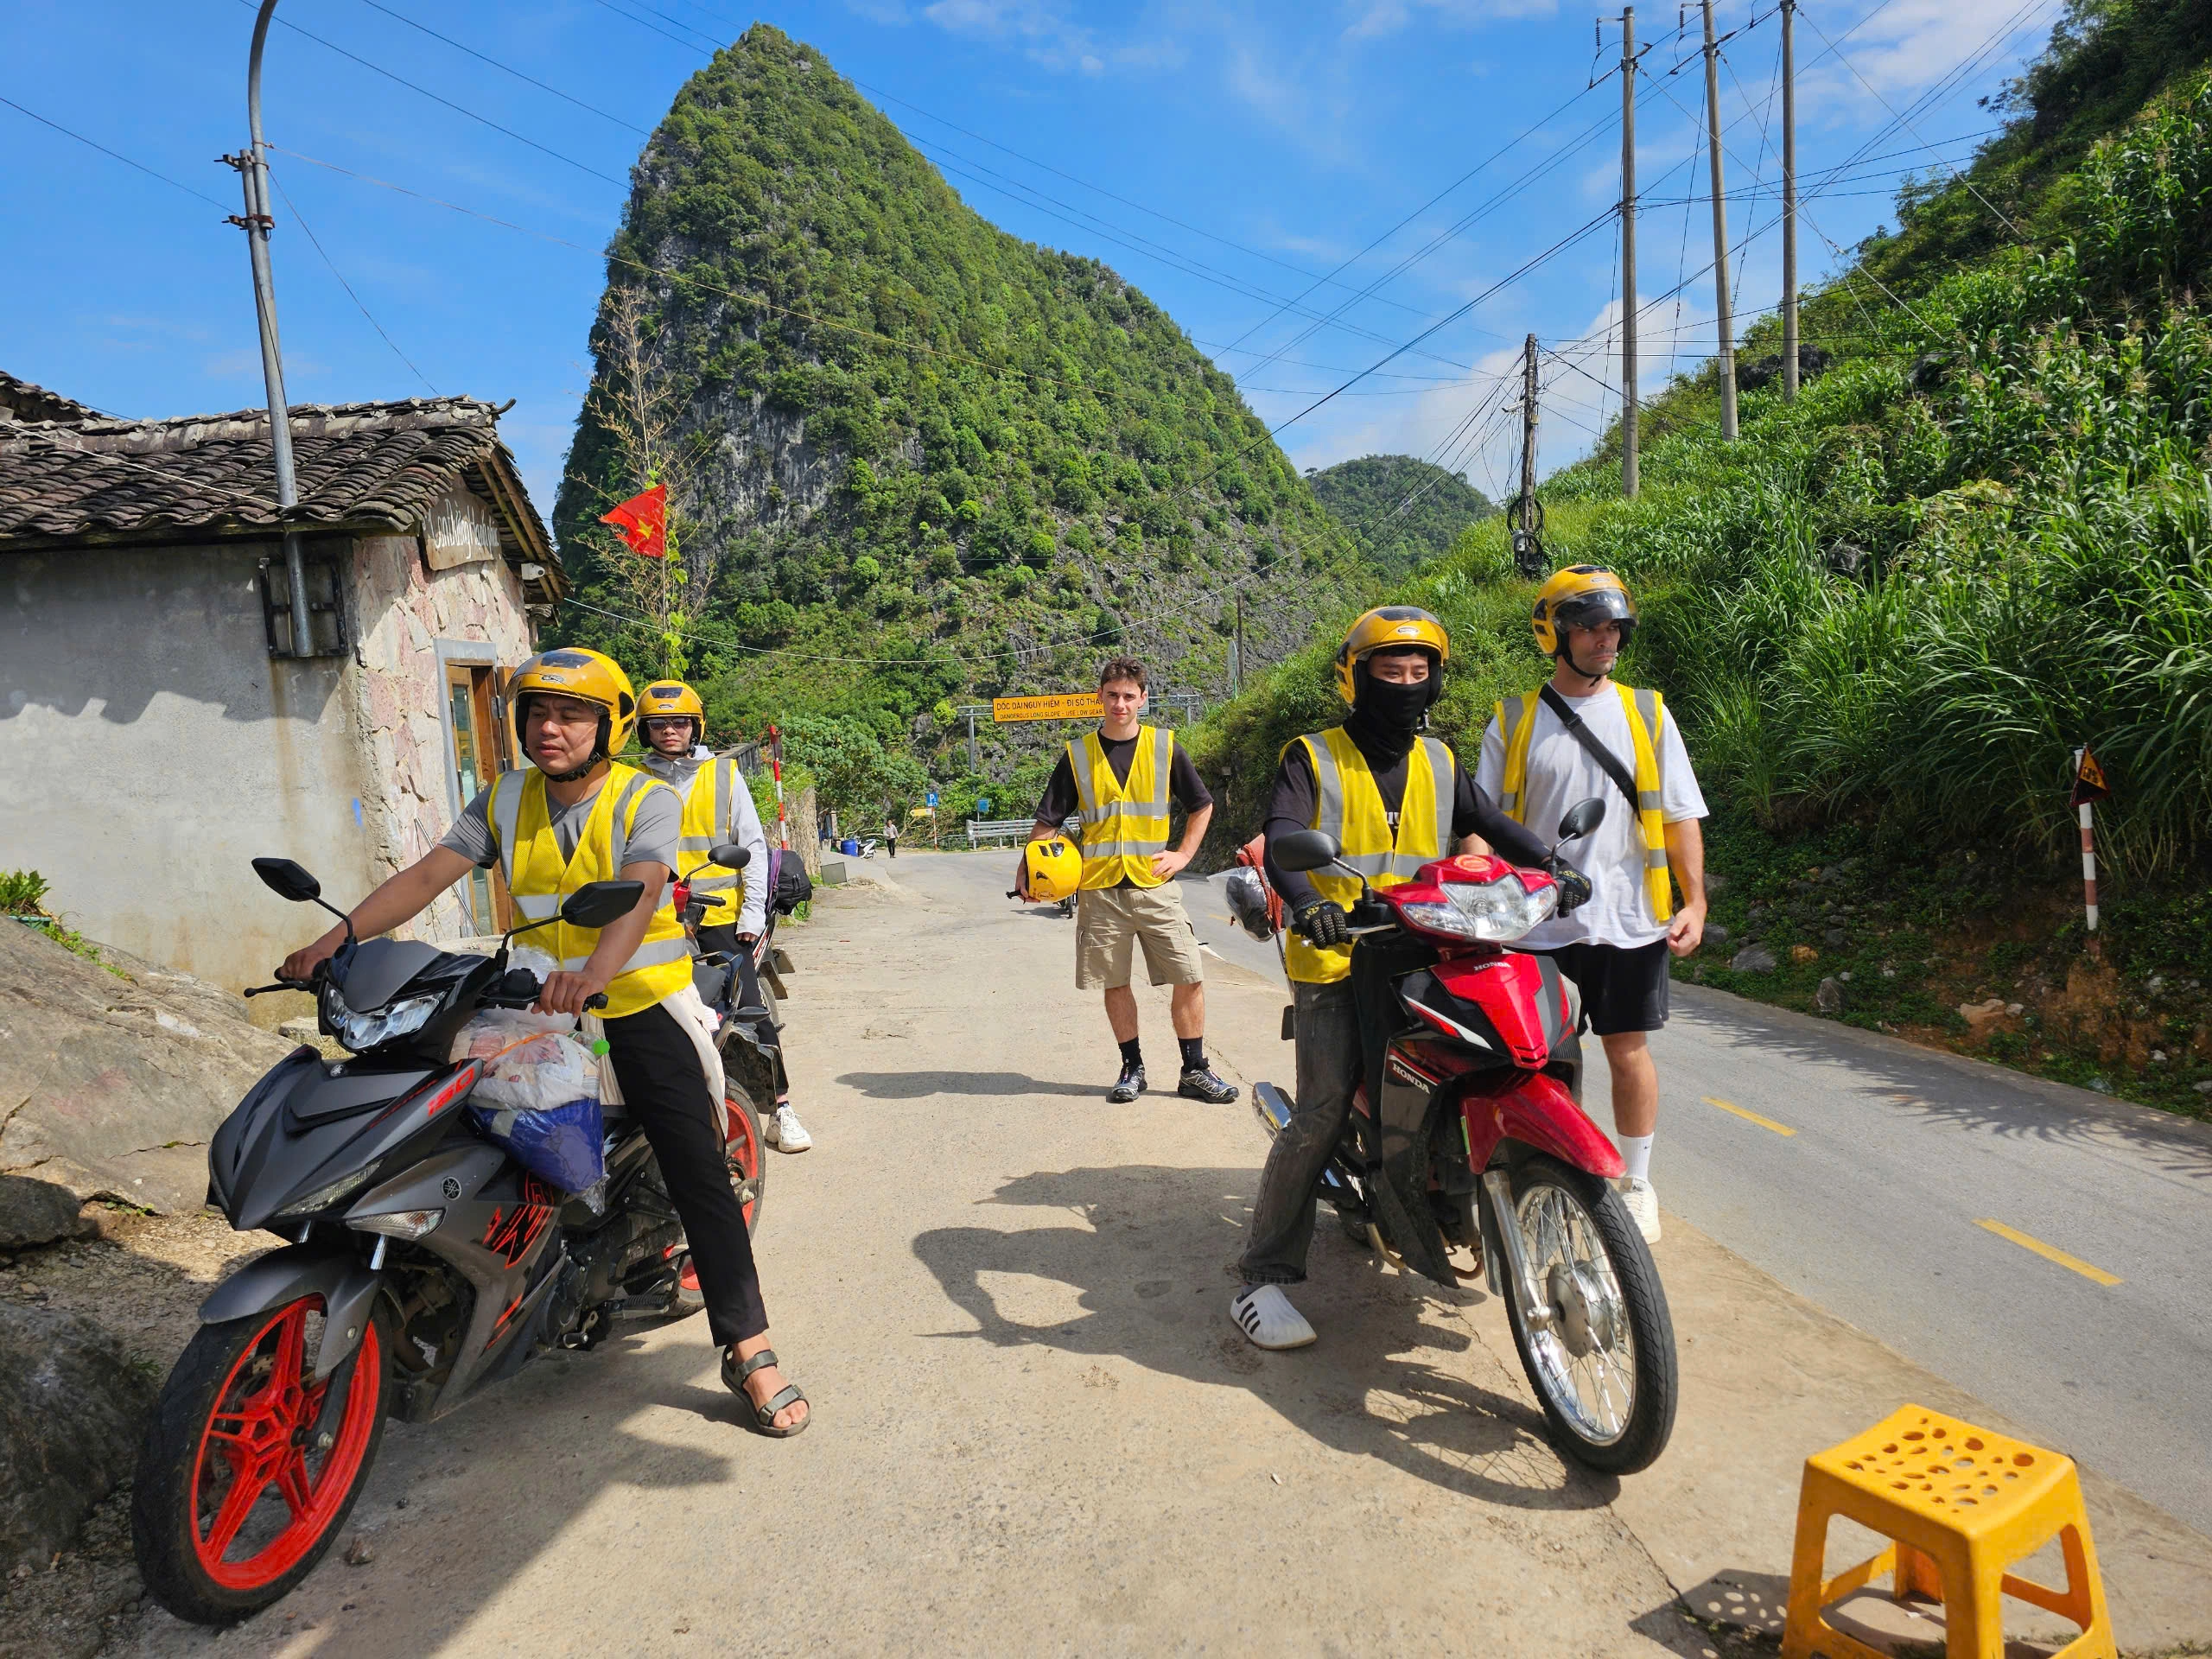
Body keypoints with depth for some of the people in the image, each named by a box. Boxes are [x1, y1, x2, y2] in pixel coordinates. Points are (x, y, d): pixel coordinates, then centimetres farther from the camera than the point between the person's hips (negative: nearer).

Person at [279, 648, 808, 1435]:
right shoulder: (504, 801, 6)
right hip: (542, 1009, 5)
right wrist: (335, 938, -17)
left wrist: (594, 973, -45)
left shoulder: (647, 801, -10)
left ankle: (749, 1351, -4)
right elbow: (427, 875, -3)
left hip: (638, 1005, -5)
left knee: (697, 1171, -9)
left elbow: (638, 895, -27)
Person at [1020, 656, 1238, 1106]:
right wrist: (1028, 866, -10)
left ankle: (1195, 1071, 11)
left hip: (1155, 886, 0)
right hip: (1099, 890, 0)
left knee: (1190, 979, -3)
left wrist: (1183, 854, 2)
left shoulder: (1165, 747, 3)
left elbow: (1202, 806, 13)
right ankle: (1132, 1068, 23)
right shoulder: (1079, 754, 4)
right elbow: (1049, 821, 5)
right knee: (1115, 985, 7)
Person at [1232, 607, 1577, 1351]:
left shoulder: (1440, 763, 17)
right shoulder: (1312, 759, 0)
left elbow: (1491, 822, 11)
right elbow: (1280, 838, -15)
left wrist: (1550, 864, -8)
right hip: (1336, 961, -5)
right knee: (1323, 1114, -12)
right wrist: (1308, 903, -35)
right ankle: (1264, 1279, -4)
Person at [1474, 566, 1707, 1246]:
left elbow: (1681, 815, 7)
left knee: (1628, 1050, 8)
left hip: (1630, 919, 1)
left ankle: (1636, 1183, 25)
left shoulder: (1646, 713, 7)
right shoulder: (1514, 720, 4)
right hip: (1538, 925, -1)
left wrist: (1694, 902, -2)